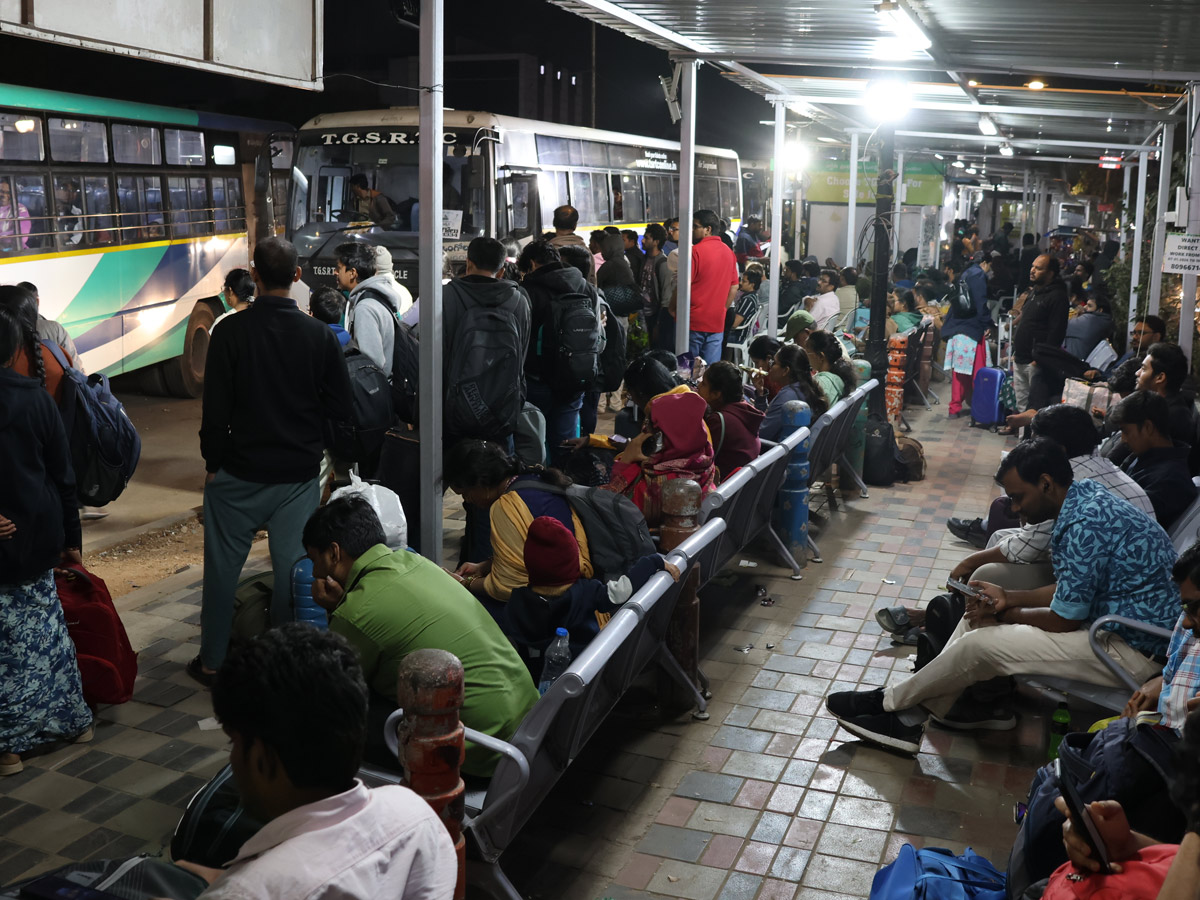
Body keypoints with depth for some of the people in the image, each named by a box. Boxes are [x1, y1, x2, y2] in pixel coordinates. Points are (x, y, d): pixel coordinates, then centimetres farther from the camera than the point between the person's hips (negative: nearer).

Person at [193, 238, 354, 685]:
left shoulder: (231, 331, -10)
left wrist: (213, 462, 5)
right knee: (293, 569, 8)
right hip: (300, 474, 1)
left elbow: (215, 408, -6)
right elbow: (340, 409, 1)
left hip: (239, 473, -1)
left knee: (222, 568, 12)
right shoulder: (320, 335, -4)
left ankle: (212, 661, 23)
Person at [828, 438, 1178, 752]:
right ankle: (911, 715, 6)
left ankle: (889, 702, 3)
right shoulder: (1085, 498, 6)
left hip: (1132, 649, -11)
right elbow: (1066, 591, 13)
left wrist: (1003, 614, -4)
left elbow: (1063, 620, -21)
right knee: (980, 611, 9)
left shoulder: (1085, 524, -26)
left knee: (982, 644, -17)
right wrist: (1007, 598, 0)